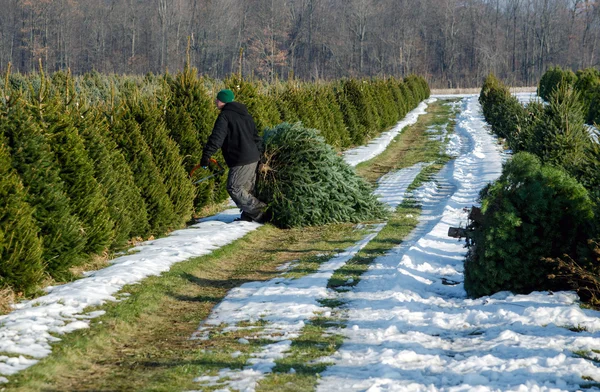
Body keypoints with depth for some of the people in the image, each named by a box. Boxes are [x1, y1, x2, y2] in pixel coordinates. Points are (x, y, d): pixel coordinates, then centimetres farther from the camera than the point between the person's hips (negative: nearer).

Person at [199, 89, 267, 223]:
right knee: (246, 188, 15)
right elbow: (255, 136, 22)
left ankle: (259, 211, -8)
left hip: (241, 160, -9)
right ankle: (248, 215, 15)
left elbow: (217, 138, -20)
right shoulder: (244, 115, 17)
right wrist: (260, 153, 28)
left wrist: (206, 155, -20)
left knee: (234, 188, -4)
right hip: (254, 158, 9)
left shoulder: (225, 116, -10)